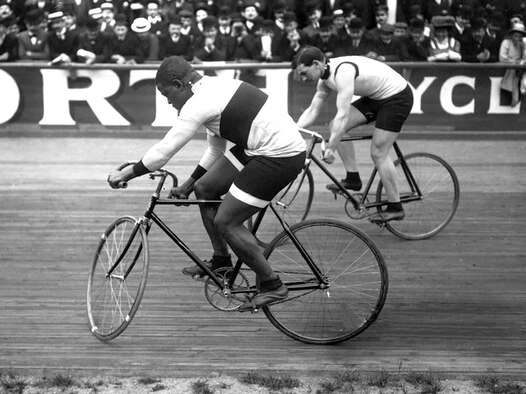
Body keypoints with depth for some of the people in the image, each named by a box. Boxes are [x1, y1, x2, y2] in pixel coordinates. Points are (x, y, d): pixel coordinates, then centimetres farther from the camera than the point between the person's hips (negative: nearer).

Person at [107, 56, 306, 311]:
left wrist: (126, 174, -2)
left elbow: (163, 151, -14)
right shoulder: (214, 88, 13)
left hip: (281, 156, -10)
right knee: (204, 188, 14)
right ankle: (221, 260, 28)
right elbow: (215, 148, 22)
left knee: (225, 222, -6)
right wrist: (189, 183, 22)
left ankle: (272, 286, 5)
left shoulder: (200, 103, -17)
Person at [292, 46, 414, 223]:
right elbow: (312, 110, 6)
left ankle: (395, 207, 1)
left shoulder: (343, 72, -29)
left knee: (378, 153, -9)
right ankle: (353, 178, 5)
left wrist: (330, 148, -33)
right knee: (336, 126, -1)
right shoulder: (326, 78, 1)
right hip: (376, 97, 9)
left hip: (397, 96, -9)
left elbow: (342, 115, -34)